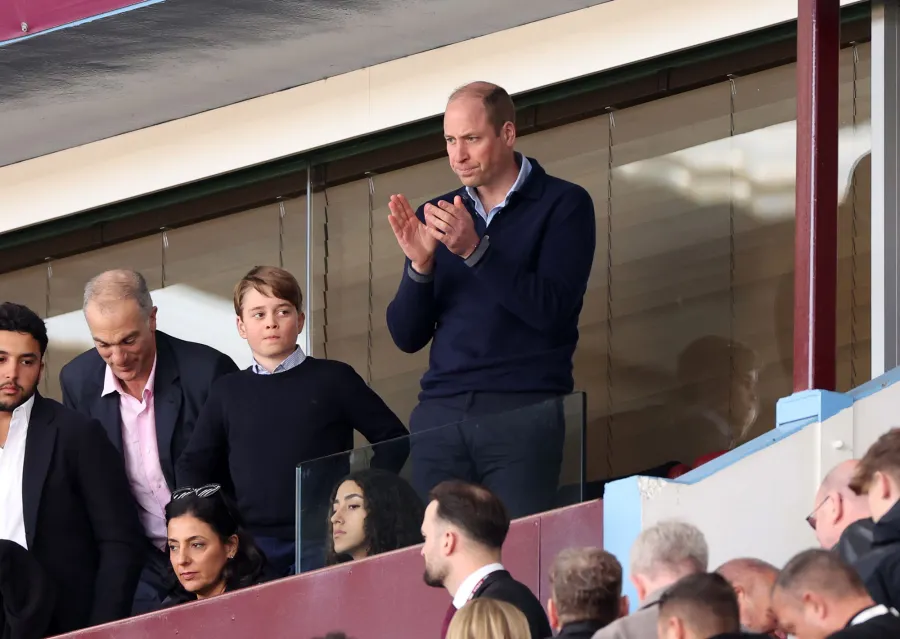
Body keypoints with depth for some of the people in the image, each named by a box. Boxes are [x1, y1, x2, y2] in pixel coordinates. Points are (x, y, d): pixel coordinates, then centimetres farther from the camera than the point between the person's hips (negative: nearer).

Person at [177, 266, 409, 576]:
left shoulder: (332, 379, 6)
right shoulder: (227, 391, 13)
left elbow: (394, 439, 8)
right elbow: (192, 466, 18)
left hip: (321, 540, -2)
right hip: (253, 541, 2)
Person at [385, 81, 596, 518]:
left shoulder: (563, 204, 3)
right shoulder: (438, 216, 14)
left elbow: (551, 310, -10)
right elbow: (406, 337, 12)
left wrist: (474, 250, -18)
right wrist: (419, 264, -6)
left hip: (522, 412, -4)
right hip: (440, 414, 4)